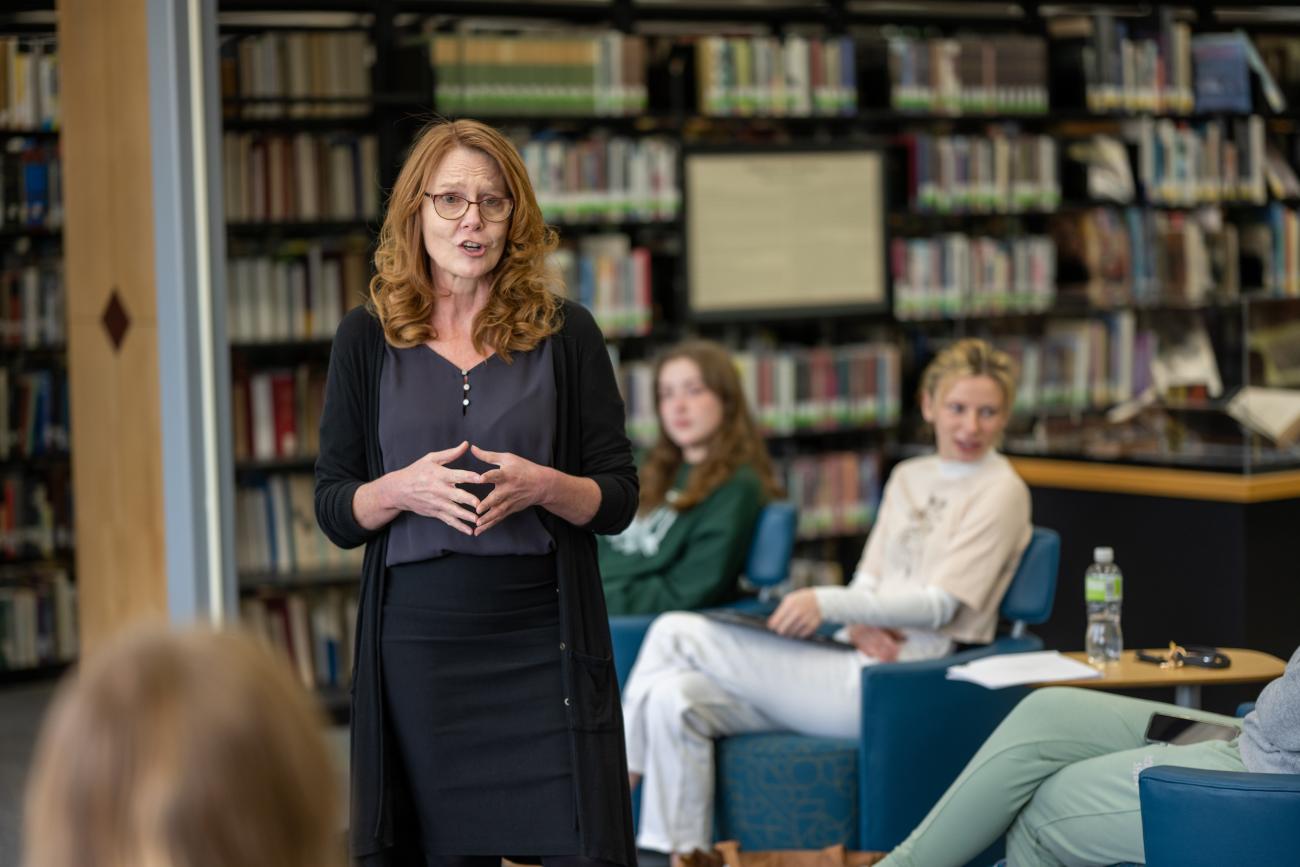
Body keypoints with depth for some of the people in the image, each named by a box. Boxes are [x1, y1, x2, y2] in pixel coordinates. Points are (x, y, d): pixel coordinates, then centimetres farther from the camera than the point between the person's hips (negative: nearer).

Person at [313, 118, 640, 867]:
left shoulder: (564, 334, 4)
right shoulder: (368, 340, 6)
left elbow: (619, 500, 5)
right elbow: (334, 510, 5)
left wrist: (542, 487, -15)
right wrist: (404, 489, -15)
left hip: (545, 643, 0)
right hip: (418, 644, 1)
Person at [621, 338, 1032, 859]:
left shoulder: (1000, 491, -3)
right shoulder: (908, 477, 20)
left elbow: (940, 605, -12)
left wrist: (830, 603, -20)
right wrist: (861, 623, -8)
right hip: (860, 658, 7)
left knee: (676, 633, -12)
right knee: (673, 699, -16)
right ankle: (686, 856, -12)